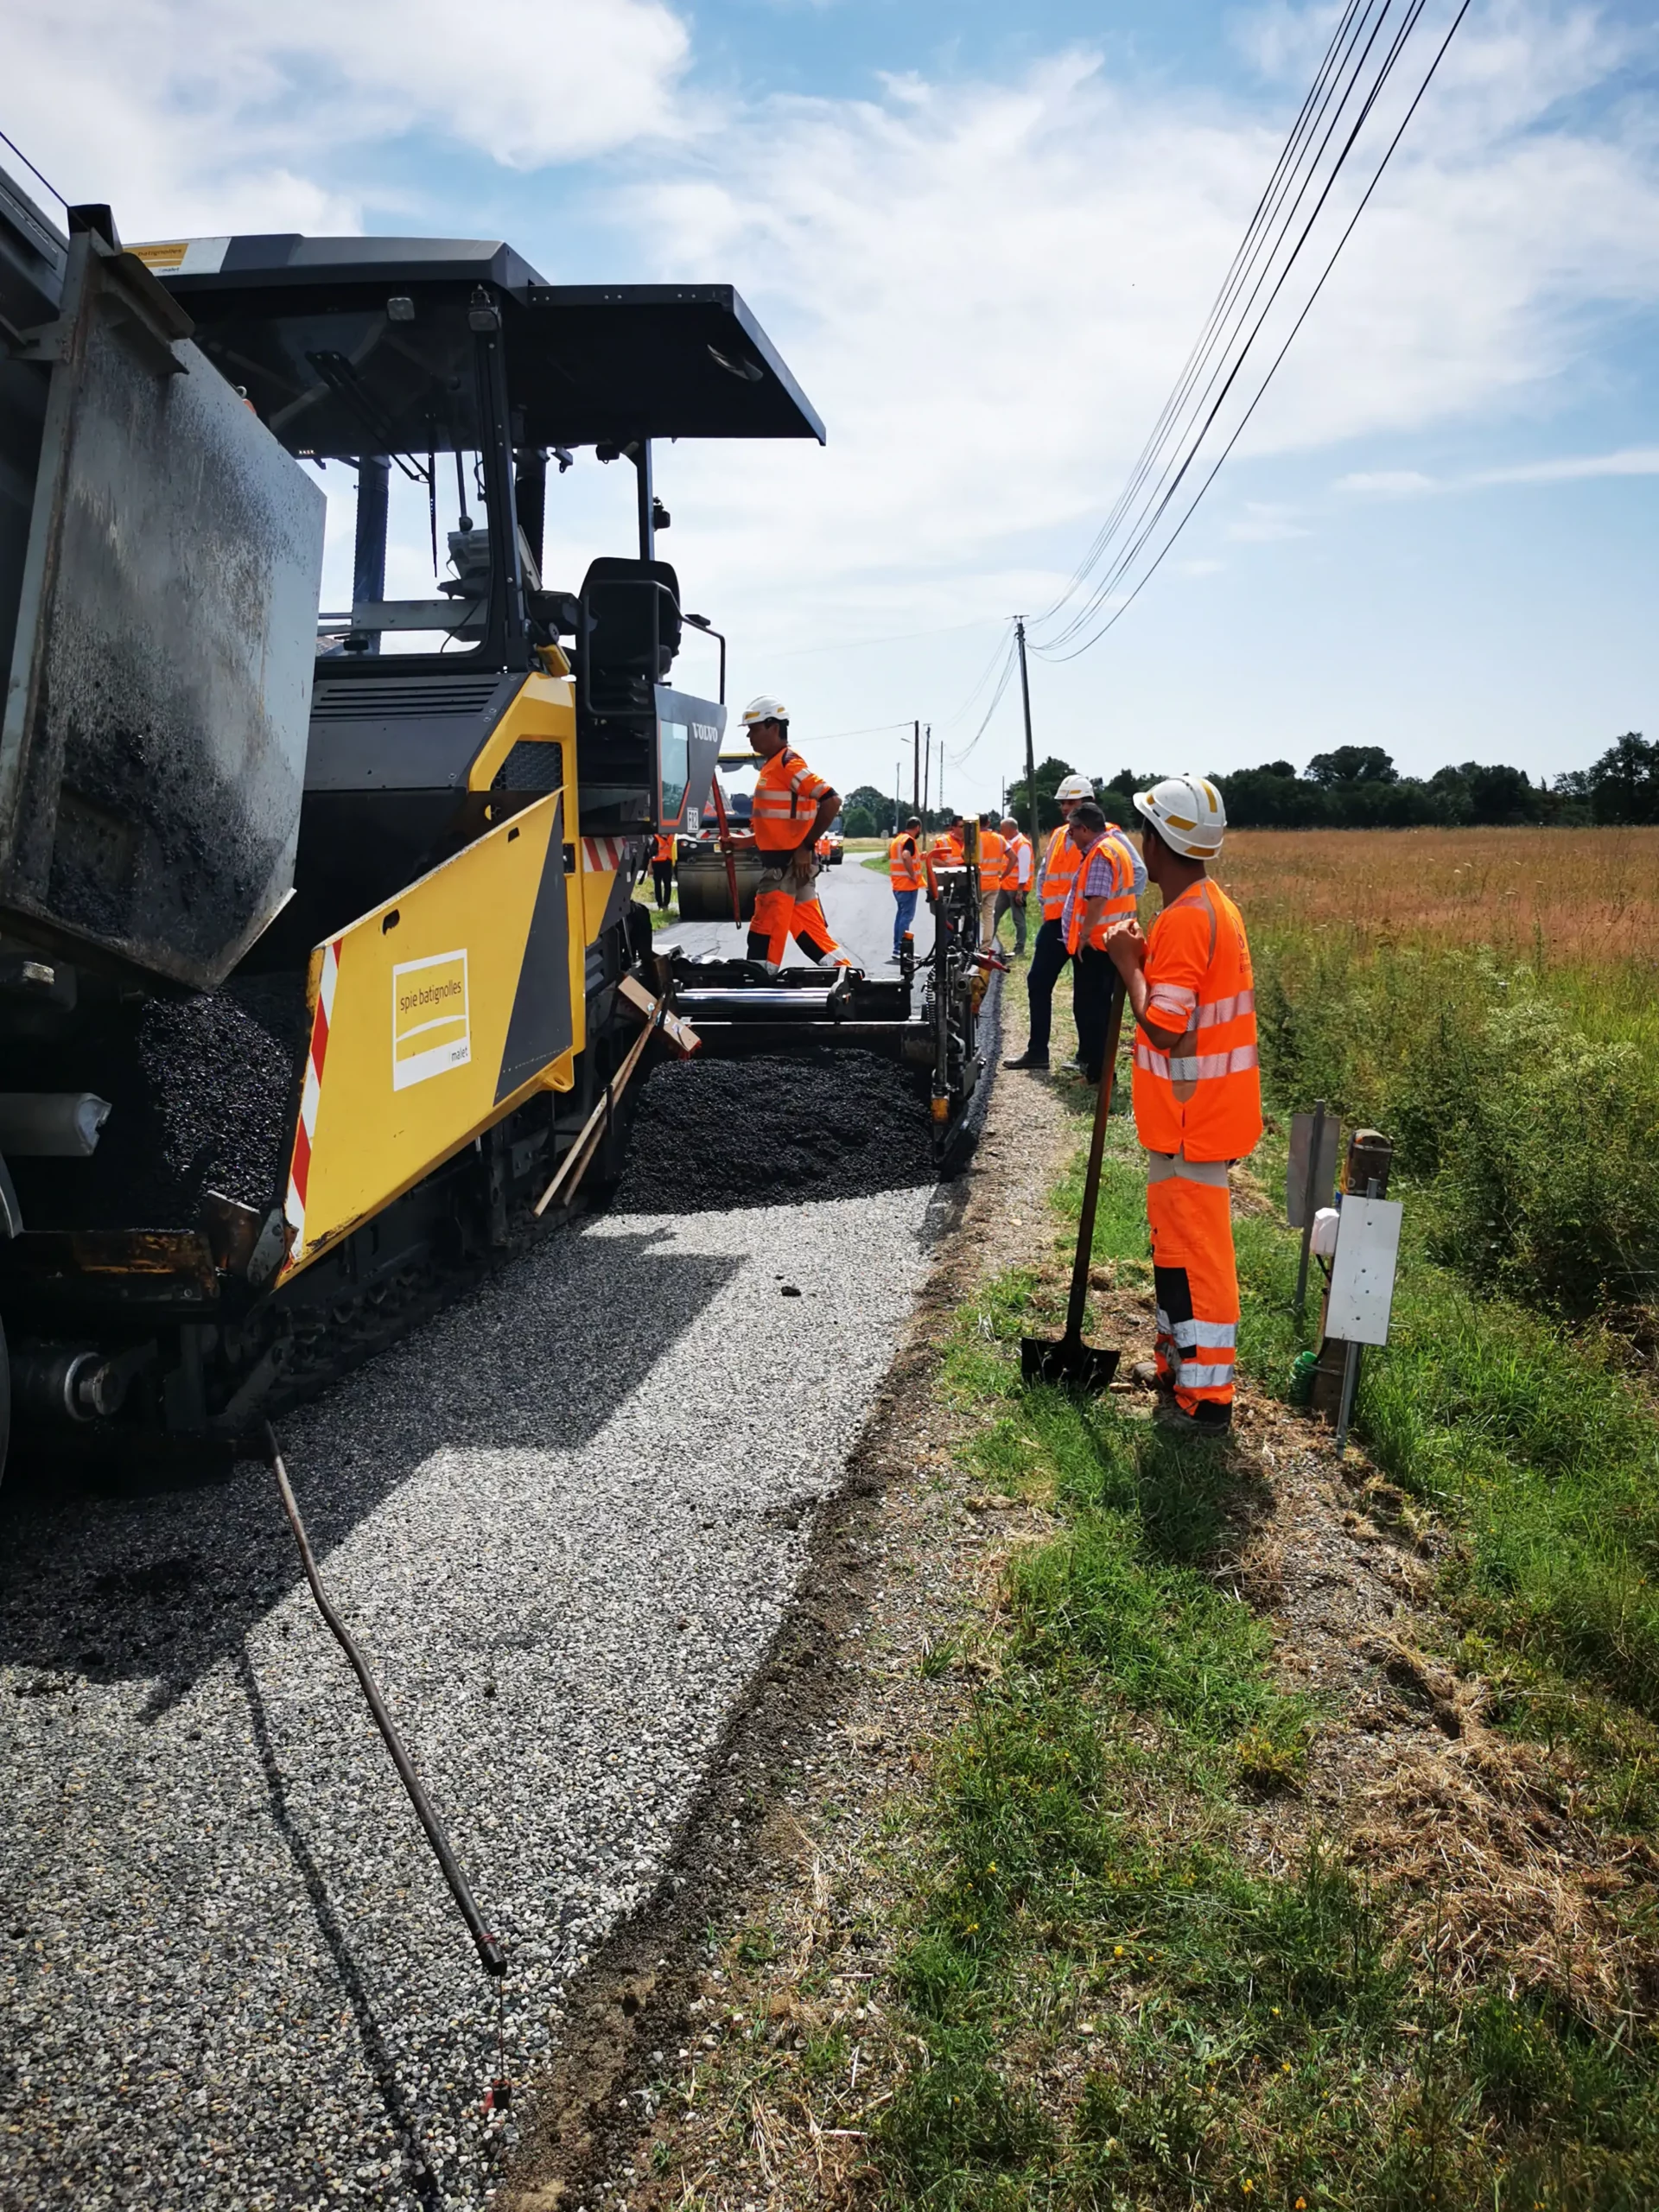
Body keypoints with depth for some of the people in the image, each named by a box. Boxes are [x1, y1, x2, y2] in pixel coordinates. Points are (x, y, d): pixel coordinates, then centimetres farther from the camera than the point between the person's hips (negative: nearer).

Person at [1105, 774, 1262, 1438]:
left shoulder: (1184, 921, -22)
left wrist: (1128, 961, -14)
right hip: (1202, 1110, 10)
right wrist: (1144, 957, 5)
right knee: (1174, 1238, 21)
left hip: (1192, 1121, -10)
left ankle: (1206, 1399, 8)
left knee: (1195, 1249, -2)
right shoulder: (1212, 906, 10)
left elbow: (1161, 1027, -25)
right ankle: (1180, 1362, 35)